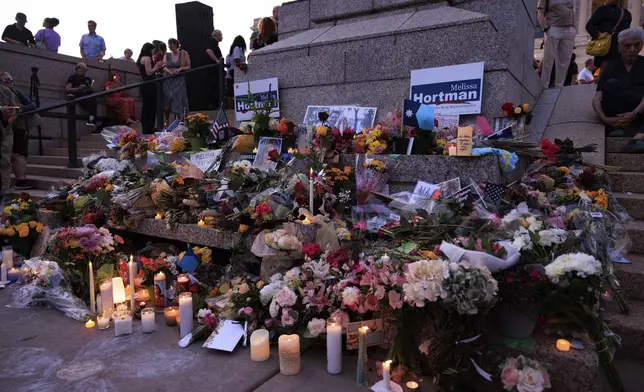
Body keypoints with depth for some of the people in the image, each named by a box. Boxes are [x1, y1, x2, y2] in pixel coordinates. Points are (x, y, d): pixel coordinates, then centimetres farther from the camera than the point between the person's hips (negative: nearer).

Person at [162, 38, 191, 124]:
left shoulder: (183, 54, 2)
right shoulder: (167, 55, 10)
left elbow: (188, 67, 1)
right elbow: (164, 67, 1)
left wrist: (180, 69, -17)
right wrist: (170, 72, -19)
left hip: (179, 81, -2)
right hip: (168, 80, 2)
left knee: (178, 100, -4)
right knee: (168, 99, -2)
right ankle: (167, 121, 7)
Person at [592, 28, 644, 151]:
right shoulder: (611, 66, 10)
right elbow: (597, 98, -1)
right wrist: (604, 118, -20)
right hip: (616, 116, 0)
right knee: (612, 83, -22)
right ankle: (616, 128, -33)